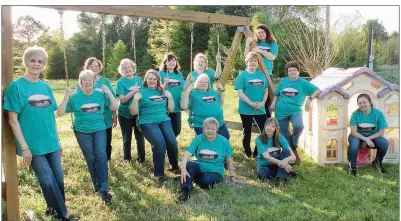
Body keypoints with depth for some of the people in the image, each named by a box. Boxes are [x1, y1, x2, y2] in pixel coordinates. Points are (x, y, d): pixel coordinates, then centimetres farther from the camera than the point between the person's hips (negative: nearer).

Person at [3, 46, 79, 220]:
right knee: (48, 182, 5)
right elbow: (13, 120, -11)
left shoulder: (46, 87, 7)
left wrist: (57, 139, 14)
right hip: (33, 146, -5)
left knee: (58, 179, 13)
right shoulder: (16, 86, -10)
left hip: (52, 144, 5)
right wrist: (24, 147, -15)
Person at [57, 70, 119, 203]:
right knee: (90, 158, -1)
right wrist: (66, 97, -17)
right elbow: (60, 113, -6)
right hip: (82, 131, 0)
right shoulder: (75, 97, -1)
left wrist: (108, 92, -9)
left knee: (101, 155, -17)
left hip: (99, 129, 0)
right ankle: (98, 186, 17)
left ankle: (103, 189, -15)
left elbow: (115, 107, -1)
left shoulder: (100, 95, 3)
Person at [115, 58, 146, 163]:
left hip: (138, 113, 2)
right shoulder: (121, 82, -8)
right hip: (125, 114, -2)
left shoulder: (138, 79, 3)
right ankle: (127, 158, 27)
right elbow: (123, 99, -18)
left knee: (140, 136, 8)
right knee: (127, 138, 9)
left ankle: (141, 157, 25)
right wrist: (133, 91, -27)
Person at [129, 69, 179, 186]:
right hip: (147, 122, -3)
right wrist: (135, 99, -15)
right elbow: (133, 112, 0)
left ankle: (175, 167, 6)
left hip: (164, 120, 3)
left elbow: (171, 110, 17)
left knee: (172, 142, -21)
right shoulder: (141, 92, 6)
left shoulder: (162, 92, 17)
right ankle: (159, 175, -16)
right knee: (159, 143, -28)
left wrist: (170, 97, 4)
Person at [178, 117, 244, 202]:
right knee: (189, 165, -30)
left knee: (206, 180, -35)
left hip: (215, 172, -1)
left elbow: (229, 161, 4)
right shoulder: (198, 139, -5)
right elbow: (187, 155, -17)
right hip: (199, 169, 1)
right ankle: (186, 189, -38)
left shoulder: (224, 141, -5)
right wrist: (183, 169, -34)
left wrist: (232, 177, 4)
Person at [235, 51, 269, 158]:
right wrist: (251, 103, -18)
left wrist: (263, 102, -7)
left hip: (260, 109, 4)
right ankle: (247, 153, 24)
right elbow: (240, 92, -11)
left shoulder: (262, 75, 8)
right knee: (247, 132, 8)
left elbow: (266, 90, 10)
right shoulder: (242, 75, -5)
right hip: (246, 109, -4)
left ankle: (259, 152, 18)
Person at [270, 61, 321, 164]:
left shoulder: (303, 83, -1)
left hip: (295, 110, -3)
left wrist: (310, 99, -16)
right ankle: (293, 152, 26)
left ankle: (294, 144, 1)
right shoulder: (283, 81, 8)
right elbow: (276, 94, 18)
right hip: (281, 111, 3)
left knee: (298, 126, -31)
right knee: (284, 133, 7)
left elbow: (318, 91, -3)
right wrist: (273, 103, 2)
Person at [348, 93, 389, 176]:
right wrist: (366, 139, -30)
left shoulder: (378, 113, -15)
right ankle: (352, 166, -12)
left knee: (384, 143, -26)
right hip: (358, 136, -2)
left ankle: (377, 162, 6)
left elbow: (381, 132, -12)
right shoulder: (355, 114, -19)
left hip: (373, 137, 2)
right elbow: (354, 132, -19)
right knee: (354, 144, -36)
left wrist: (368, 139, -21)